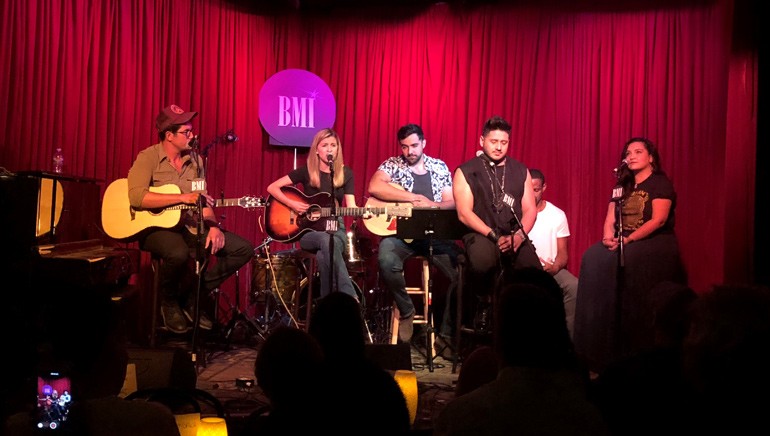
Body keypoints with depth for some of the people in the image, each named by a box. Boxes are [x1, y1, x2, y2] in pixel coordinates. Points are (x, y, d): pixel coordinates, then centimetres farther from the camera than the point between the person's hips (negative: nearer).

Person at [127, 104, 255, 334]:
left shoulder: (195, 160, 9)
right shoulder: (148, 158, -9)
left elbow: (203, 202, 10)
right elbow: (136, 197, -24)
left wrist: (213, 227, -9)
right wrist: (182, 197, -26)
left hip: (191, 226, 6)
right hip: (156, 227, -6)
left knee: (243, 249, -6)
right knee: (179, 253, -40)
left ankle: (192, 297, 2)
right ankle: (169, 303, -6)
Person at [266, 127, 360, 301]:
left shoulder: (345, 173, 4)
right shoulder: (306, 171, -1)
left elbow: (350, 205, -3)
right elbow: (272, 188, -1)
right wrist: (292, 204, -15)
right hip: (309, 229, -1)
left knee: (323, 256, -35)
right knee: (326, 241, -37)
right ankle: (350, 299, -38)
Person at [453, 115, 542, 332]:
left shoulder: (520, 171, 14)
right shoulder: (466, 172, 3)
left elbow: (530, 210, 10)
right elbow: (464, 213, -6)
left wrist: (519, 235, -10)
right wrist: (494, 236, -16)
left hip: (515, 237, 3)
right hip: (481, 233, -3)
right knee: (481, 263, -37)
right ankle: (484, 302, -3)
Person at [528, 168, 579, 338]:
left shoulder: (557, 215, 8)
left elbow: (563, 252, 5)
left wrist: (555, 267, -18)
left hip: (550, 268, 2)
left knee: (574, 286, -29)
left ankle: (567, 336, -18)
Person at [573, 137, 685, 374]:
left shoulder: (661, 183, -2)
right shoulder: (623, 186, 18)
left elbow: (658, 220, -15)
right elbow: (610, 219, 9)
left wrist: (628, 240, -21)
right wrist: (609, 237, -13)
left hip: (656, 244, -6)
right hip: (623, 244, 6)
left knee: (623, 261, -32)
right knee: (594, 258, -20)